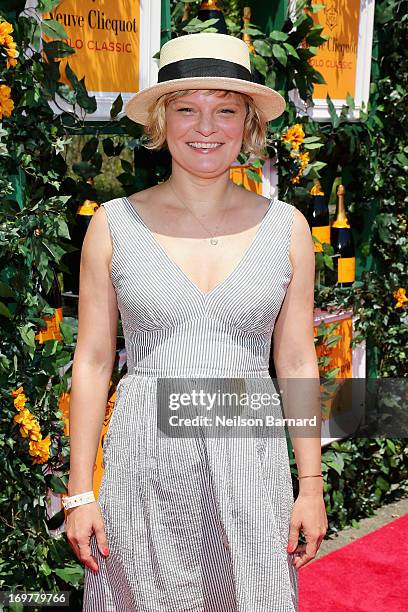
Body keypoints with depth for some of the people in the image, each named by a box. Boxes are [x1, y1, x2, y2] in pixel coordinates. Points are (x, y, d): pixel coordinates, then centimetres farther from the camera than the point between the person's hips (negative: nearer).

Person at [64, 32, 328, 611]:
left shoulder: (285, 227, 2)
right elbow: (92, 362, 2)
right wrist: (79, 492, 1)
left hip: (250, 460, 1)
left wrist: (312, 485, 4)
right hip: (144, 458, 0)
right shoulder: (114, 224, 0)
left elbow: (297, 364, 6)